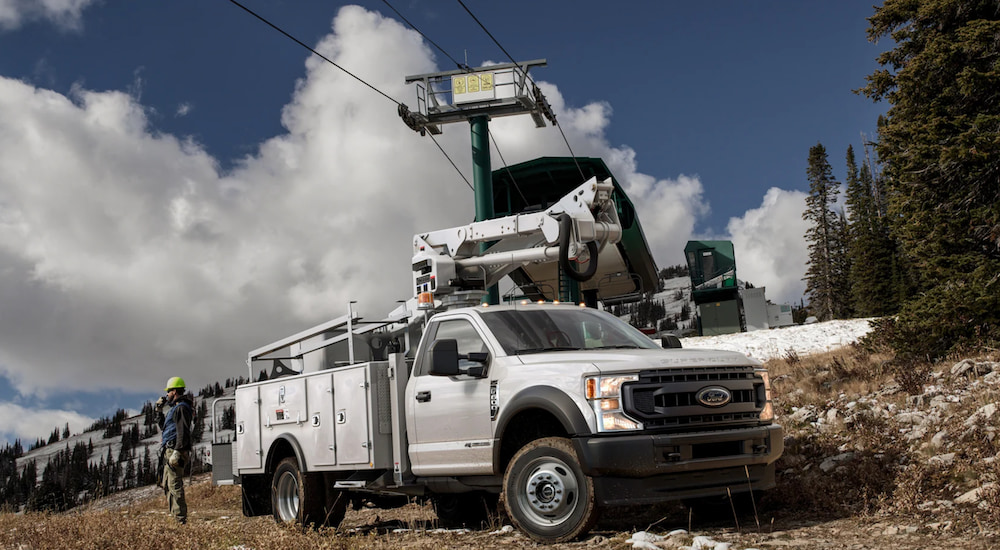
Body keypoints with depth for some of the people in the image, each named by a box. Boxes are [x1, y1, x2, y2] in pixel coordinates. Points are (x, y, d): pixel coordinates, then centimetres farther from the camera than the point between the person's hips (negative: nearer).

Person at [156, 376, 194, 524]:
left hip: (175, 450, -11)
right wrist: (159, 410, 24)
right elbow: (163, 426, 34)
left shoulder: (181, 408, -11)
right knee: (167, 484, 15)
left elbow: (183, 432, -21)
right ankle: (176, 516, 18)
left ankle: (181, 519, -12)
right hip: (169, 451, 11)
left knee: (175, 485, -12)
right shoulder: (174, 408, 22)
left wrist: (177, 452, -27)